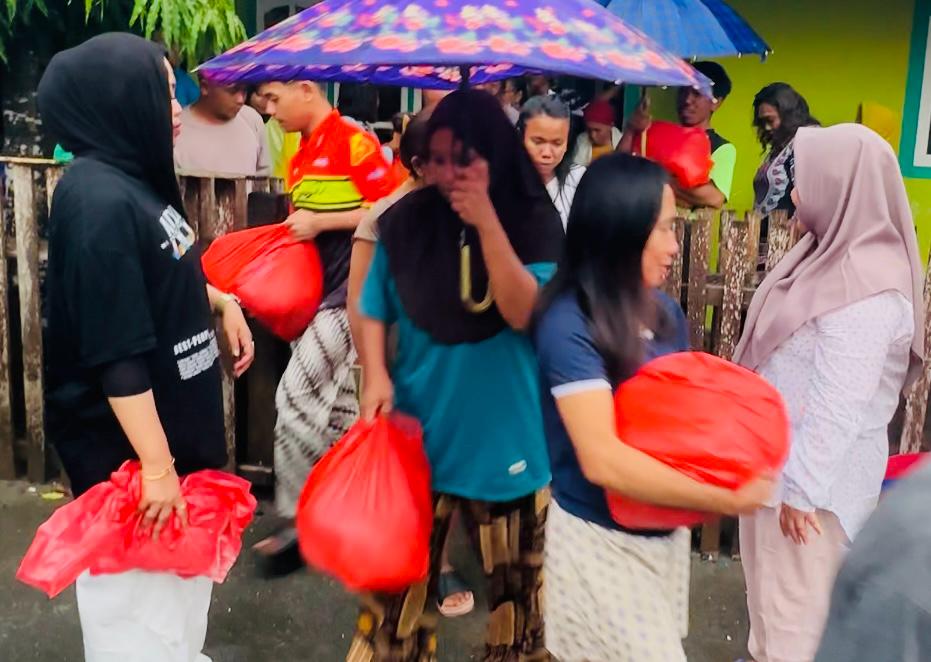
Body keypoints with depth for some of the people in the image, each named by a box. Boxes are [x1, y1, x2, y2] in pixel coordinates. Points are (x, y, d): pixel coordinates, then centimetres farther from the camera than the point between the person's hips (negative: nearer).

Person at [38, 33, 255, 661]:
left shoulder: (135, 181, 5)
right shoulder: (100, 201, -25)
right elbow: (116, 355, -27)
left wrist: (221, 301, 8)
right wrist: (155, 464, -24)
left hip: (171, 423, 10)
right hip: (126, 446, -10)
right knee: (137, 597, 7)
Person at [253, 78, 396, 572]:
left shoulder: (354, 142, -12)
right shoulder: (302, 157, 14)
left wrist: (320, 221, -17)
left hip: (349, 290, -9)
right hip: (318, 291, 9)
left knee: (297, 396, -8)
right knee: (336, 409, 12)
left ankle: (302, 522, 5)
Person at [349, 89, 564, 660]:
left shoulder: (534, 222, -7)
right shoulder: (407, 220, -1)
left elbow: (525, 313, -20)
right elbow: (374, 309, 8)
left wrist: (487, 223, -27)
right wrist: (376, 374, -8)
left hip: (504, 437, -1)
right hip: (417, 433, 2)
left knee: (515, 583, 12)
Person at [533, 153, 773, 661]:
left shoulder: (665, 311, 0)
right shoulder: (569, 324, -22)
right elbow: (603, 461, -28)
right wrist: (726, 499, -24)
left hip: (667, 530, 7)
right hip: (600, 538, -7)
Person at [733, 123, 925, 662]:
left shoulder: (864, 287, -25)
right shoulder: (837, 256, 5)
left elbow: (838, 406, -25)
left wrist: (803, 487, -20)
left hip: (814, 473, -9)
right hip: (780, 458, 9)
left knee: (798, 599, 7)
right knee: (772, 585, 24)